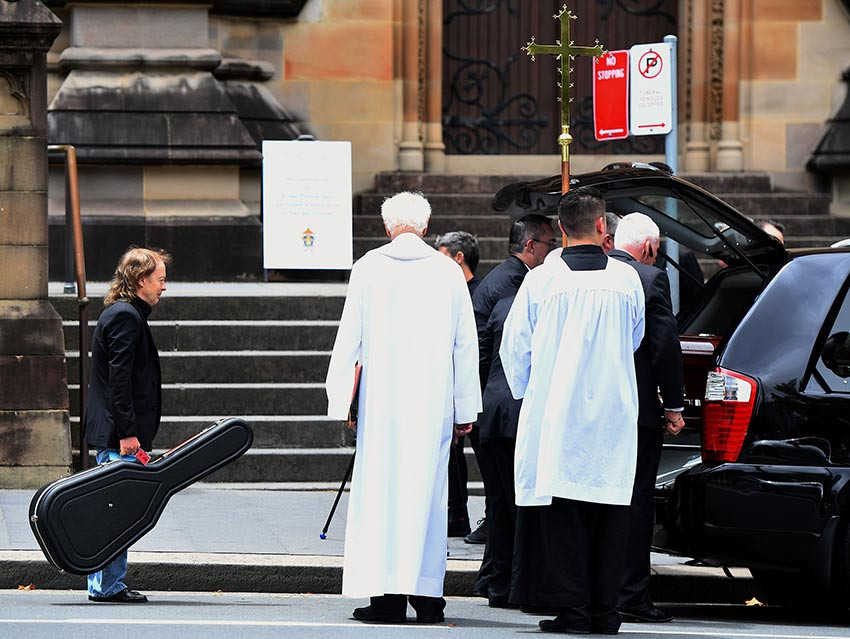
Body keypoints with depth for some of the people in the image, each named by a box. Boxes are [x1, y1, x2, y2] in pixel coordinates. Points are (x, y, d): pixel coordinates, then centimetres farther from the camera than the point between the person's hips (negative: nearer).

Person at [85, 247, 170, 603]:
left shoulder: (124, 314, 20)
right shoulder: (125, 317, -13)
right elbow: (119, 378, -20)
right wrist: (127, 433, -22)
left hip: (115, 434, 10)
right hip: (117, 431, -10)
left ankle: (107, 585, 14)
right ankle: (108, 585, -6)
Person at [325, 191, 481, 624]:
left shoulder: (368, 268, -1)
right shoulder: (448, 272, 3)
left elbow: (348, 339, 0)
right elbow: (466, 345, 6)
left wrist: (340, 402, 7)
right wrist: (465, 409, 13)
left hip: (382, 401, -1)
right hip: (434, 402, 1)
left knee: (380, 491, 2)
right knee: (428, 492, 6)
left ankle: (387, 597, -2)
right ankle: (427, 595, 5)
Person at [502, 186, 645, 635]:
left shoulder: (540, 281, -6)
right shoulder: (626, 279, 0)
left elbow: (513, 349, 3)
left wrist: (526, 394, 20)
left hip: (555, 416, -2)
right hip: (613, 415, 2)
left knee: (561, 511, 1)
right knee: (608, 510, 6)